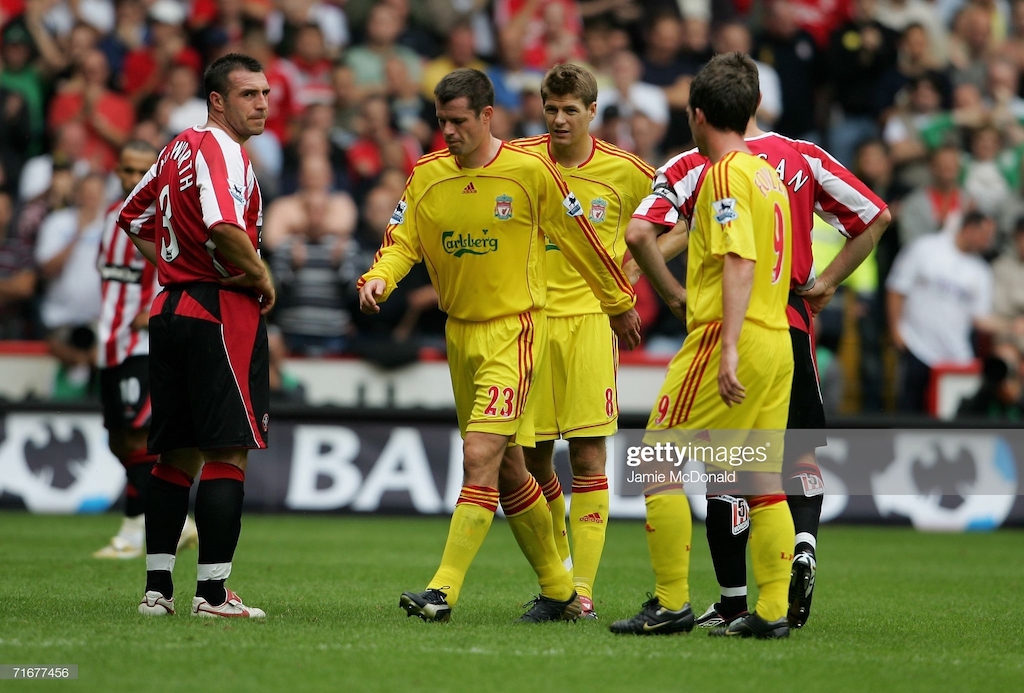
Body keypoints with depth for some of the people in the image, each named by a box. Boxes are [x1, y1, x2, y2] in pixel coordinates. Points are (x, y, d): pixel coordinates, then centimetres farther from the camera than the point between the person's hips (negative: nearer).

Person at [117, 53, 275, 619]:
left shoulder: (179, 148, 15)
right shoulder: (221, 152, -13)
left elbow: (134, 220, 25)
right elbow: (224, 226, -30)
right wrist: (261, 277, -15)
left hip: (170, 311, 9)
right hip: (223, 314, -9)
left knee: (175, 456, 12)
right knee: (227, 454, -6)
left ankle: (157, 587, 12)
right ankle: (211, 592, -7)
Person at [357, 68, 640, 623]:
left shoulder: (529, 171, -9)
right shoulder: (427, 176, 2)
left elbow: (579, 240, 2)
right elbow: (402, 242, 2)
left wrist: (620, 304, 11)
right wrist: (377, 280, -21)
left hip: (514, 330, -6)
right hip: (459, 332, 6)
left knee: (481, 457, -17)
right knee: (507, 470, 12)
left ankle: (443, 591, -21)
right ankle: (559, 592, 24)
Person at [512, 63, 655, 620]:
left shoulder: (625, 172, -2)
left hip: (591, 318, -1)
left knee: (587, 454, -8)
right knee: (532, 455, 4)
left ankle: (582, 586, -6)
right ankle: (556, 568, 25)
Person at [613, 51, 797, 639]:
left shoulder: (725, 173, -10)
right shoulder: (767, 173, 16)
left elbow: (741, 262, -19)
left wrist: (729, 348, -24)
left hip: (728, 335, -8)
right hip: (777, 343, 8)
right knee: (763, 480, 7)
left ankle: (672, 603, -6)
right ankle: (773, 609, 4)